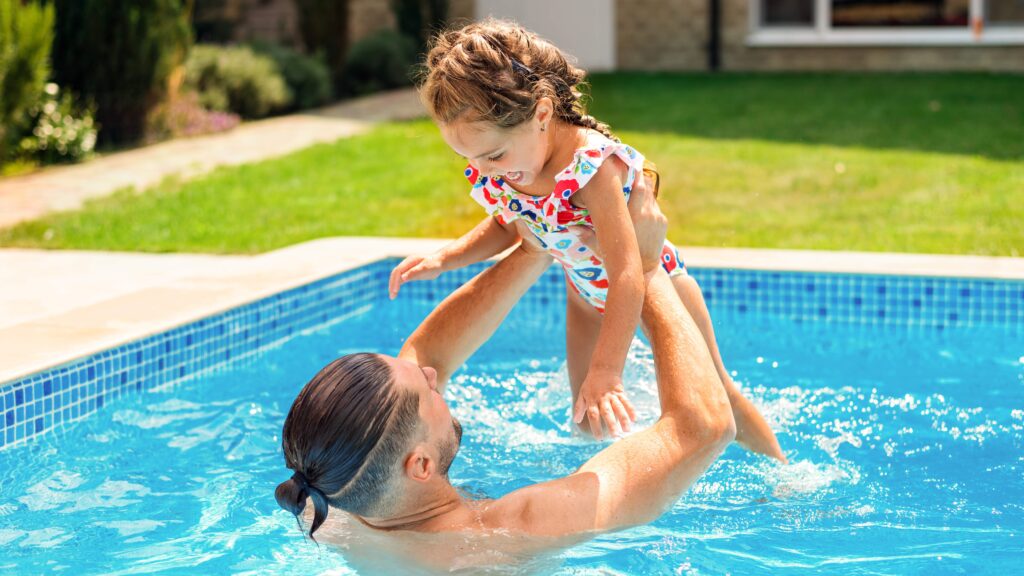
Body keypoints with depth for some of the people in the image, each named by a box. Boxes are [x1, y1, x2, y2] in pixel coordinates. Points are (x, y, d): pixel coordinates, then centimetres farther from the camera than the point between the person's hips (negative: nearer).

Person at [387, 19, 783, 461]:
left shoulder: (591, 166, -43)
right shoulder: (492, 172, -21)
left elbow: (627, 278, -44)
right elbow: (505, 226, 3)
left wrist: (605, 372, -49)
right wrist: (443, 259, -13)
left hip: (650, 280, -5)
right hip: (587, 293, 6)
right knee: (586, 417, 11)